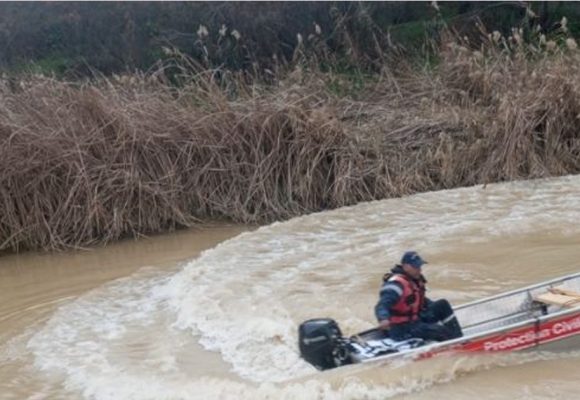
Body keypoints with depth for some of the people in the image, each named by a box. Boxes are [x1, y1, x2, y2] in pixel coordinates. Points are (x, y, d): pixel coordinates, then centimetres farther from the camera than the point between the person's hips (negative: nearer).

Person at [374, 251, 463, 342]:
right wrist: (383, 319, -56)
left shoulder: (415, 279, 7)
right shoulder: (397, 283, -23)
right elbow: (382, 305, -36)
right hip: (401, 329, -10)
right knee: (441, 331, -22)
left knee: (443, 305, 5)